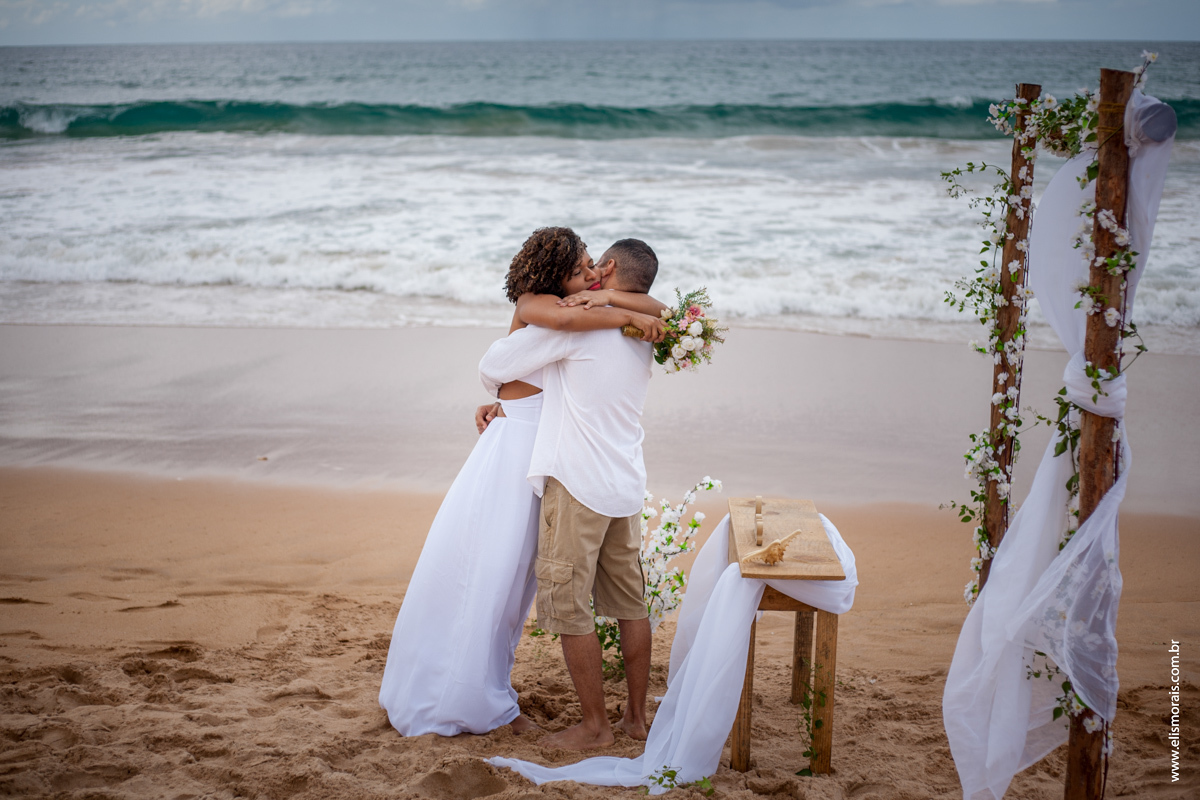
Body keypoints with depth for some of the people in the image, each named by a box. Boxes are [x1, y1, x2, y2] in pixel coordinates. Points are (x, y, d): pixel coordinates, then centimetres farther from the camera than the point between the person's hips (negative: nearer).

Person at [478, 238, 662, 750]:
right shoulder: (642, 340, 14)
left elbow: (493, 367, -4)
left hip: (578, 485, -8)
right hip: (626, 485, 8)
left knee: (568, 608, 1)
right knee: (631, 604, 14)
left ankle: (595, 726, 7)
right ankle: (636, 717, 23)